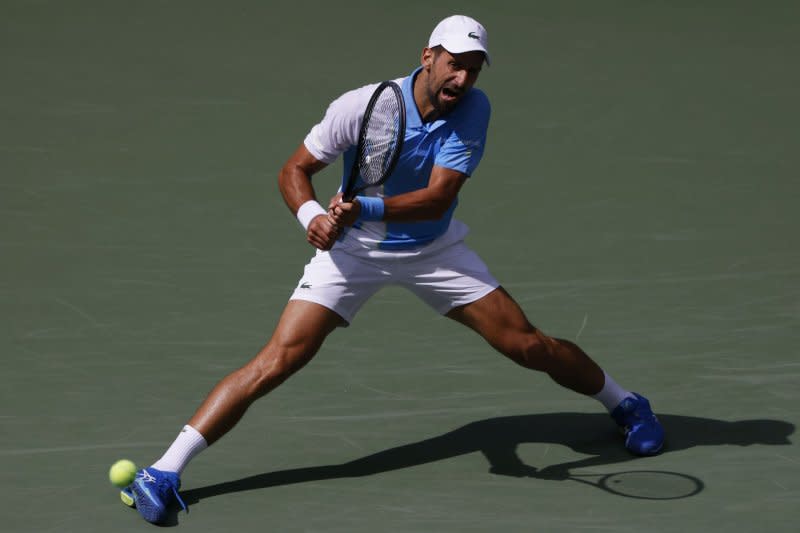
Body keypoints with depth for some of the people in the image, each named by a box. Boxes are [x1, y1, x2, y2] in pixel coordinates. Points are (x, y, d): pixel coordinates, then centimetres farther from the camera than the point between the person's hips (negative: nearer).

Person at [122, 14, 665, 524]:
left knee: (528, 344, 0)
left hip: (433, 249, 2)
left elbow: (437, 199, -26)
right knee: (278, 361, -17)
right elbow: (294, 169, -11)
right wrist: (311, 214, -32)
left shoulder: (473, 109, -18)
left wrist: (364, 208, -42)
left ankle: (625, 403, 29)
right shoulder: (361, 107, -23)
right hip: (352, 249, -2)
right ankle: (164, 471, -16)